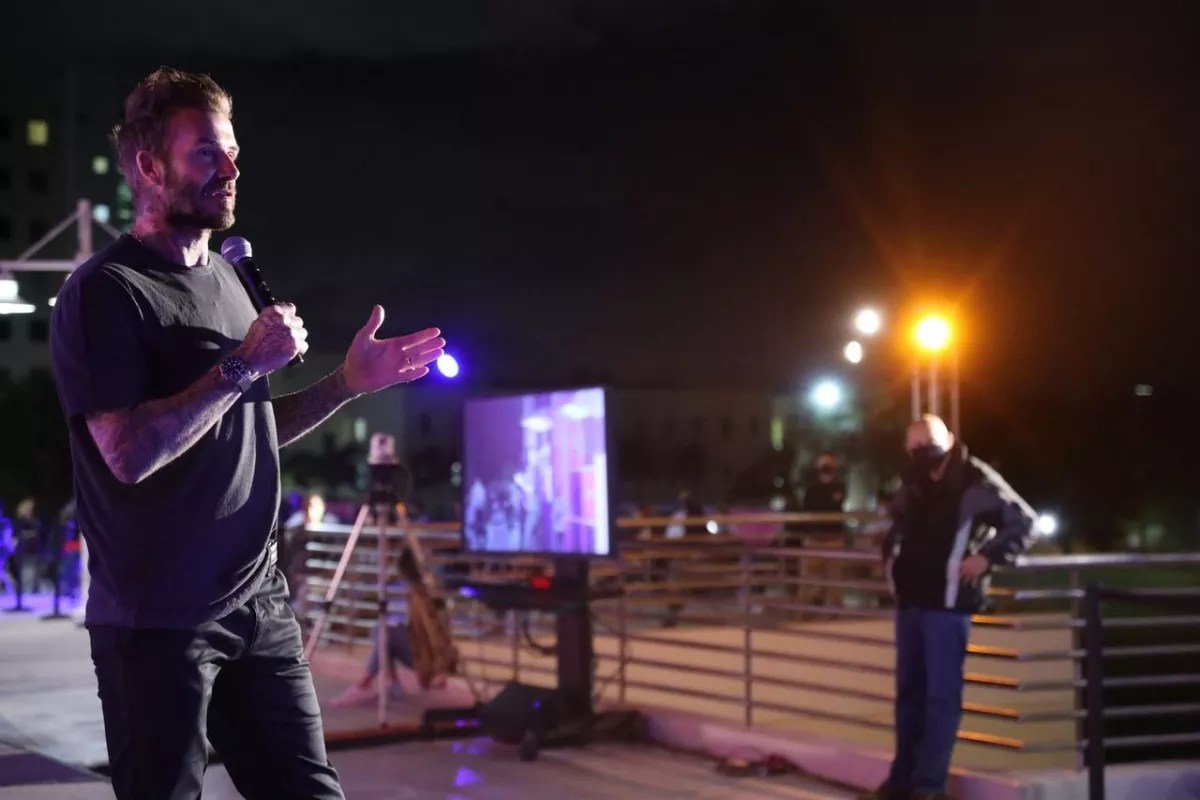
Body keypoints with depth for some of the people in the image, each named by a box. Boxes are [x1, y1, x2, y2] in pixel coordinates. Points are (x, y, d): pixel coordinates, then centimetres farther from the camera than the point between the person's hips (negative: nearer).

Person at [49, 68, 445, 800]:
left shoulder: (229, 279, 14)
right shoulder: (105, 294, -11)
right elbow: (131, 454, -22)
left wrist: (348, 383, 9)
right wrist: (243, 365, -17)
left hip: (259, 602, 7)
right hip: (159, 622, -7)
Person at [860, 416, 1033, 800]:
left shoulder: (976, 479, -11)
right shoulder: (913, 483, 12)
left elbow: (1023, 521, -11)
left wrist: (987, 556, -18)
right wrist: (890, 555, 18)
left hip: (948, 603, -7)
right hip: (910, 599, 8)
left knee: (941, 694, -6)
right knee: (908, 691, 13)